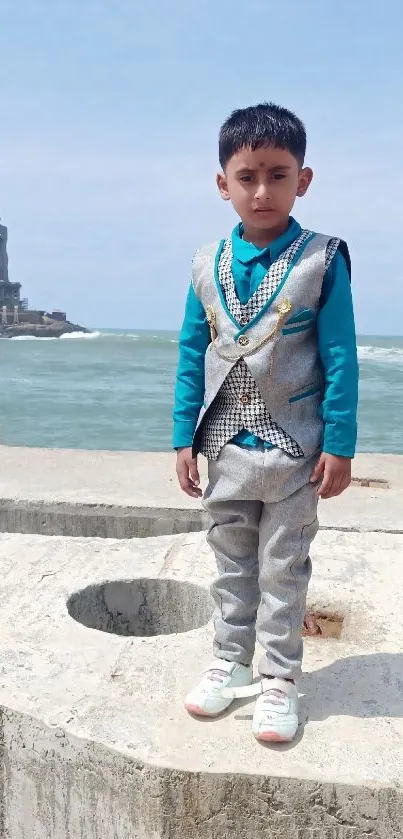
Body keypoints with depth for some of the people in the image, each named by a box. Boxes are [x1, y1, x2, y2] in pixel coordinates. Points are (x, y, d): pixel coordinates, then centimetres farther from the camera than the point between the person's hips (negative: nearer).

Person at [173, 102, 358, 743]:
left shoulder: (322, 260, -9)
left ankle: (279, 678, 26)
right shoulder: (208, 266, 0)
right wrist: (185, 437, 3)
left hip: (293, 449, -3)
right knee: (232, 563, 17)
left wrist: (340, 445, -11)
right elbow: (192, 355, 4)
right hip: (226, 446, 4)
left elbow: (340, 358, -9)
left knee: (283, 568, 10)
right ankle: (230, 664, 34)